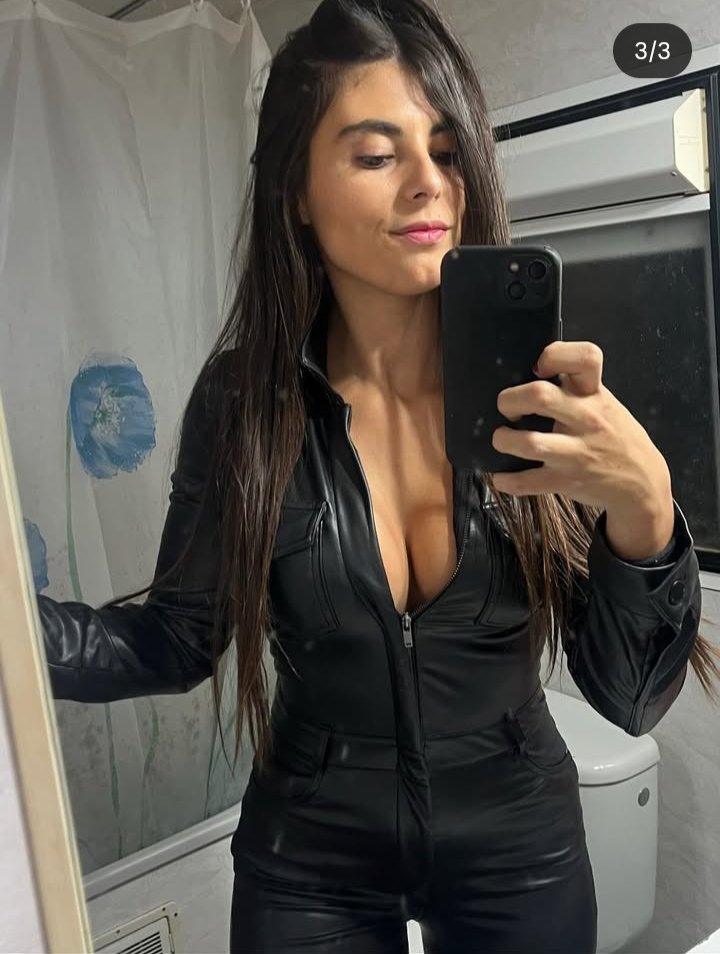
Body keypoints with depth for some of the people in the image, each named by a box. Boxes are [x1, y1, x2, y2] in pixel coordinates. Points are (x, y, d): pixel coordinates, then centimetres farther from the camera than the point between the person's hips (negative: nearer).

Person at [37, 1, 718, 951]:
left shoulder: (540, 382, -16)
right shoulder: (243, 396, -15)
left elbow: (631, 696, -15)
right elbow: (179, 640, -6)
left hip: (520, 844, 1)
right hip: (310, 857, 0)